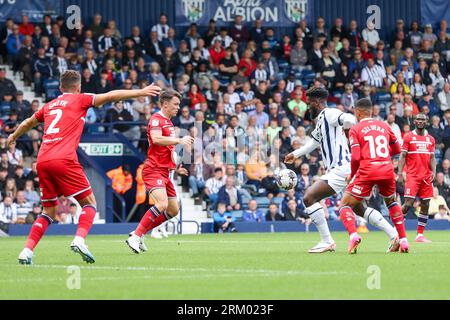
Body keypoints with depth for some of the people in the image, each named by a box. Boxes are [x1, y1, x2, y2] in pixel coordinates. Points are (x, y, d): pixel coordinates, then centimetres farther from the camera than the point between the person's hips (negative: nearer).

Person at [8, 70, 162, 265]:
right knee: (89, 203, 3)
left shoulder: (49, 106, 25)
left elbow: (28, 123, 42)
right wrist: (140, 93, 2)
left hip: (42, 161, 6)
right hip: (64, 160, -6)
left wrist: (14, 137, 60)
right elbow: (110, 96, -1)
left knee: (49, 211, 15)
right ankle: (79, 240, -21)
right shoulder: (79, 99, 9)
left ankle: (27, 252, 2)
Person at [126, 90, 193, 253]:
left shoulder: (168, 122, 21)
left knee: (173, 210, 8)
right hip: (154, 170, -10)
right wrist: (180, 140, -25)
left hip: (164, 171, 10)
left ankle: (139, 234, 13)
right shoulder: (156, 119, -9)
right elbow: (156, 139, -28)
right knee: (162, 204, -27)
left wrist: (176, 167, 26)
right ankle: (135, 237, -22)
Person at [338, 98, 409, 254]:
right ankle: (403, 240, 20)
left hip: (367, 171, -4)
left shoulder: (355, 129, 3)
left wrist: (352, 175, 9)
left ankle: (353, 235, -21)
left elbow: (356, 157, -6)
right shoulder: (384, 126, 15)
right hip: (387, 170, 4)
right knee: (392, 202, 30)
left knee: (345, 205, 6)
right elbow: (396, 149, 24)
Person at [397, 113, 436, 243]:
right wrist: (400, 173, -11)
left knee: (425, 205, 2)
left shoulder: (431, 139, 13)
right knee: (408, 204, -13)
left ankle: (420, 235, 8)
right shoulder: (408, 137, 1)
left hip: (426, 177, 4)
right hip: (412, 175, -4)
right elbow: (403, 156, -1)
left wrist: (433, 171, -2)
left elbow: (432, 158, 14)